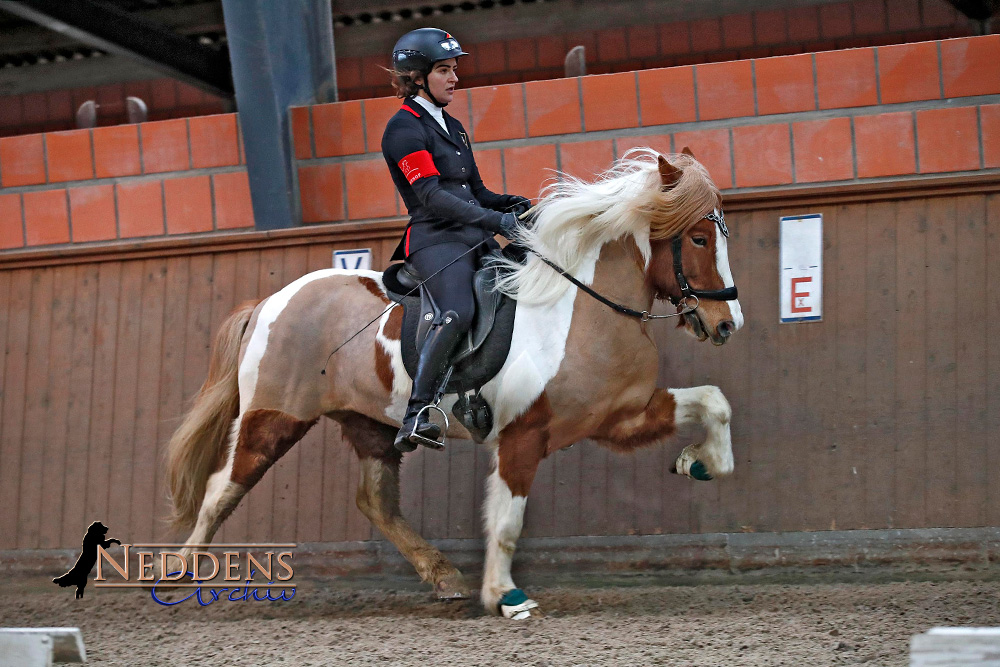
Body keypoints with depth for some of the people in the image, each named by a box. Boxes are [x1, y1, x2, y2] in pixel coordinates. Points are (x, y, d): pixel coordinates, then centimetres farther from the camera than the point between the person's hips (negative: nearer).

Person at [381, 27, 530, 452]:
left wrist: (516, 206, 5)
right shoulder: (405, 129, -5)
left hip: (474, 241, 9)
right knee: (457, 313, -32)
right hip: (435, 241, -9)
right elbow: (431, 196, -16)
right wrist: (495, 219, -23)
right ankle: (414, 420, -35)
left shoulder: (452, 127, 23)